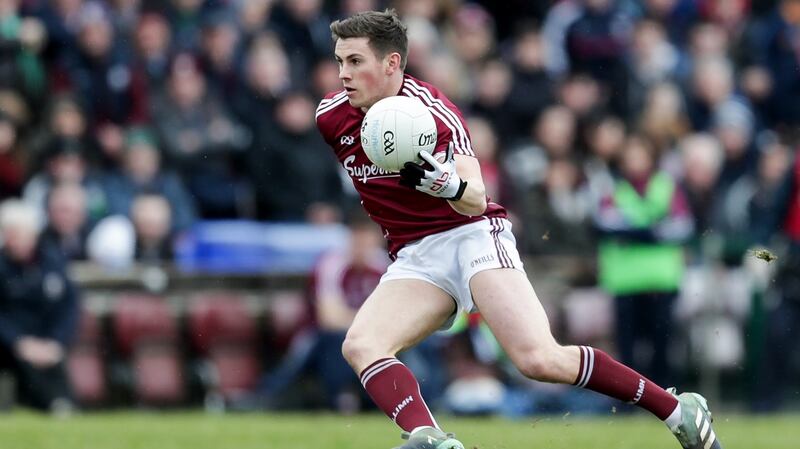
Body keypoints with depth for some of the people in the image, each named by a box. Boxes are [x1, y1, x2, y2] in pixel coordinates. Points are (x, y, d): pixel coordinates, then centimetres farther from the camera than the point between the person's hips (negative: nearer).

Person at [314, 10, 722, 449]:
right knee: (359, 346, -24)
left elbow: (476, 201, -26)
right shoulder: (331, 117, 1)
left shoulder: (433, 111, -16)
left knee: (540, 360, -22)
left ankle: (678, 410, -10)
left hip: (472, 236, -6)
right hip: (414, 259, 6)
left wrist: (446, 184, -48)